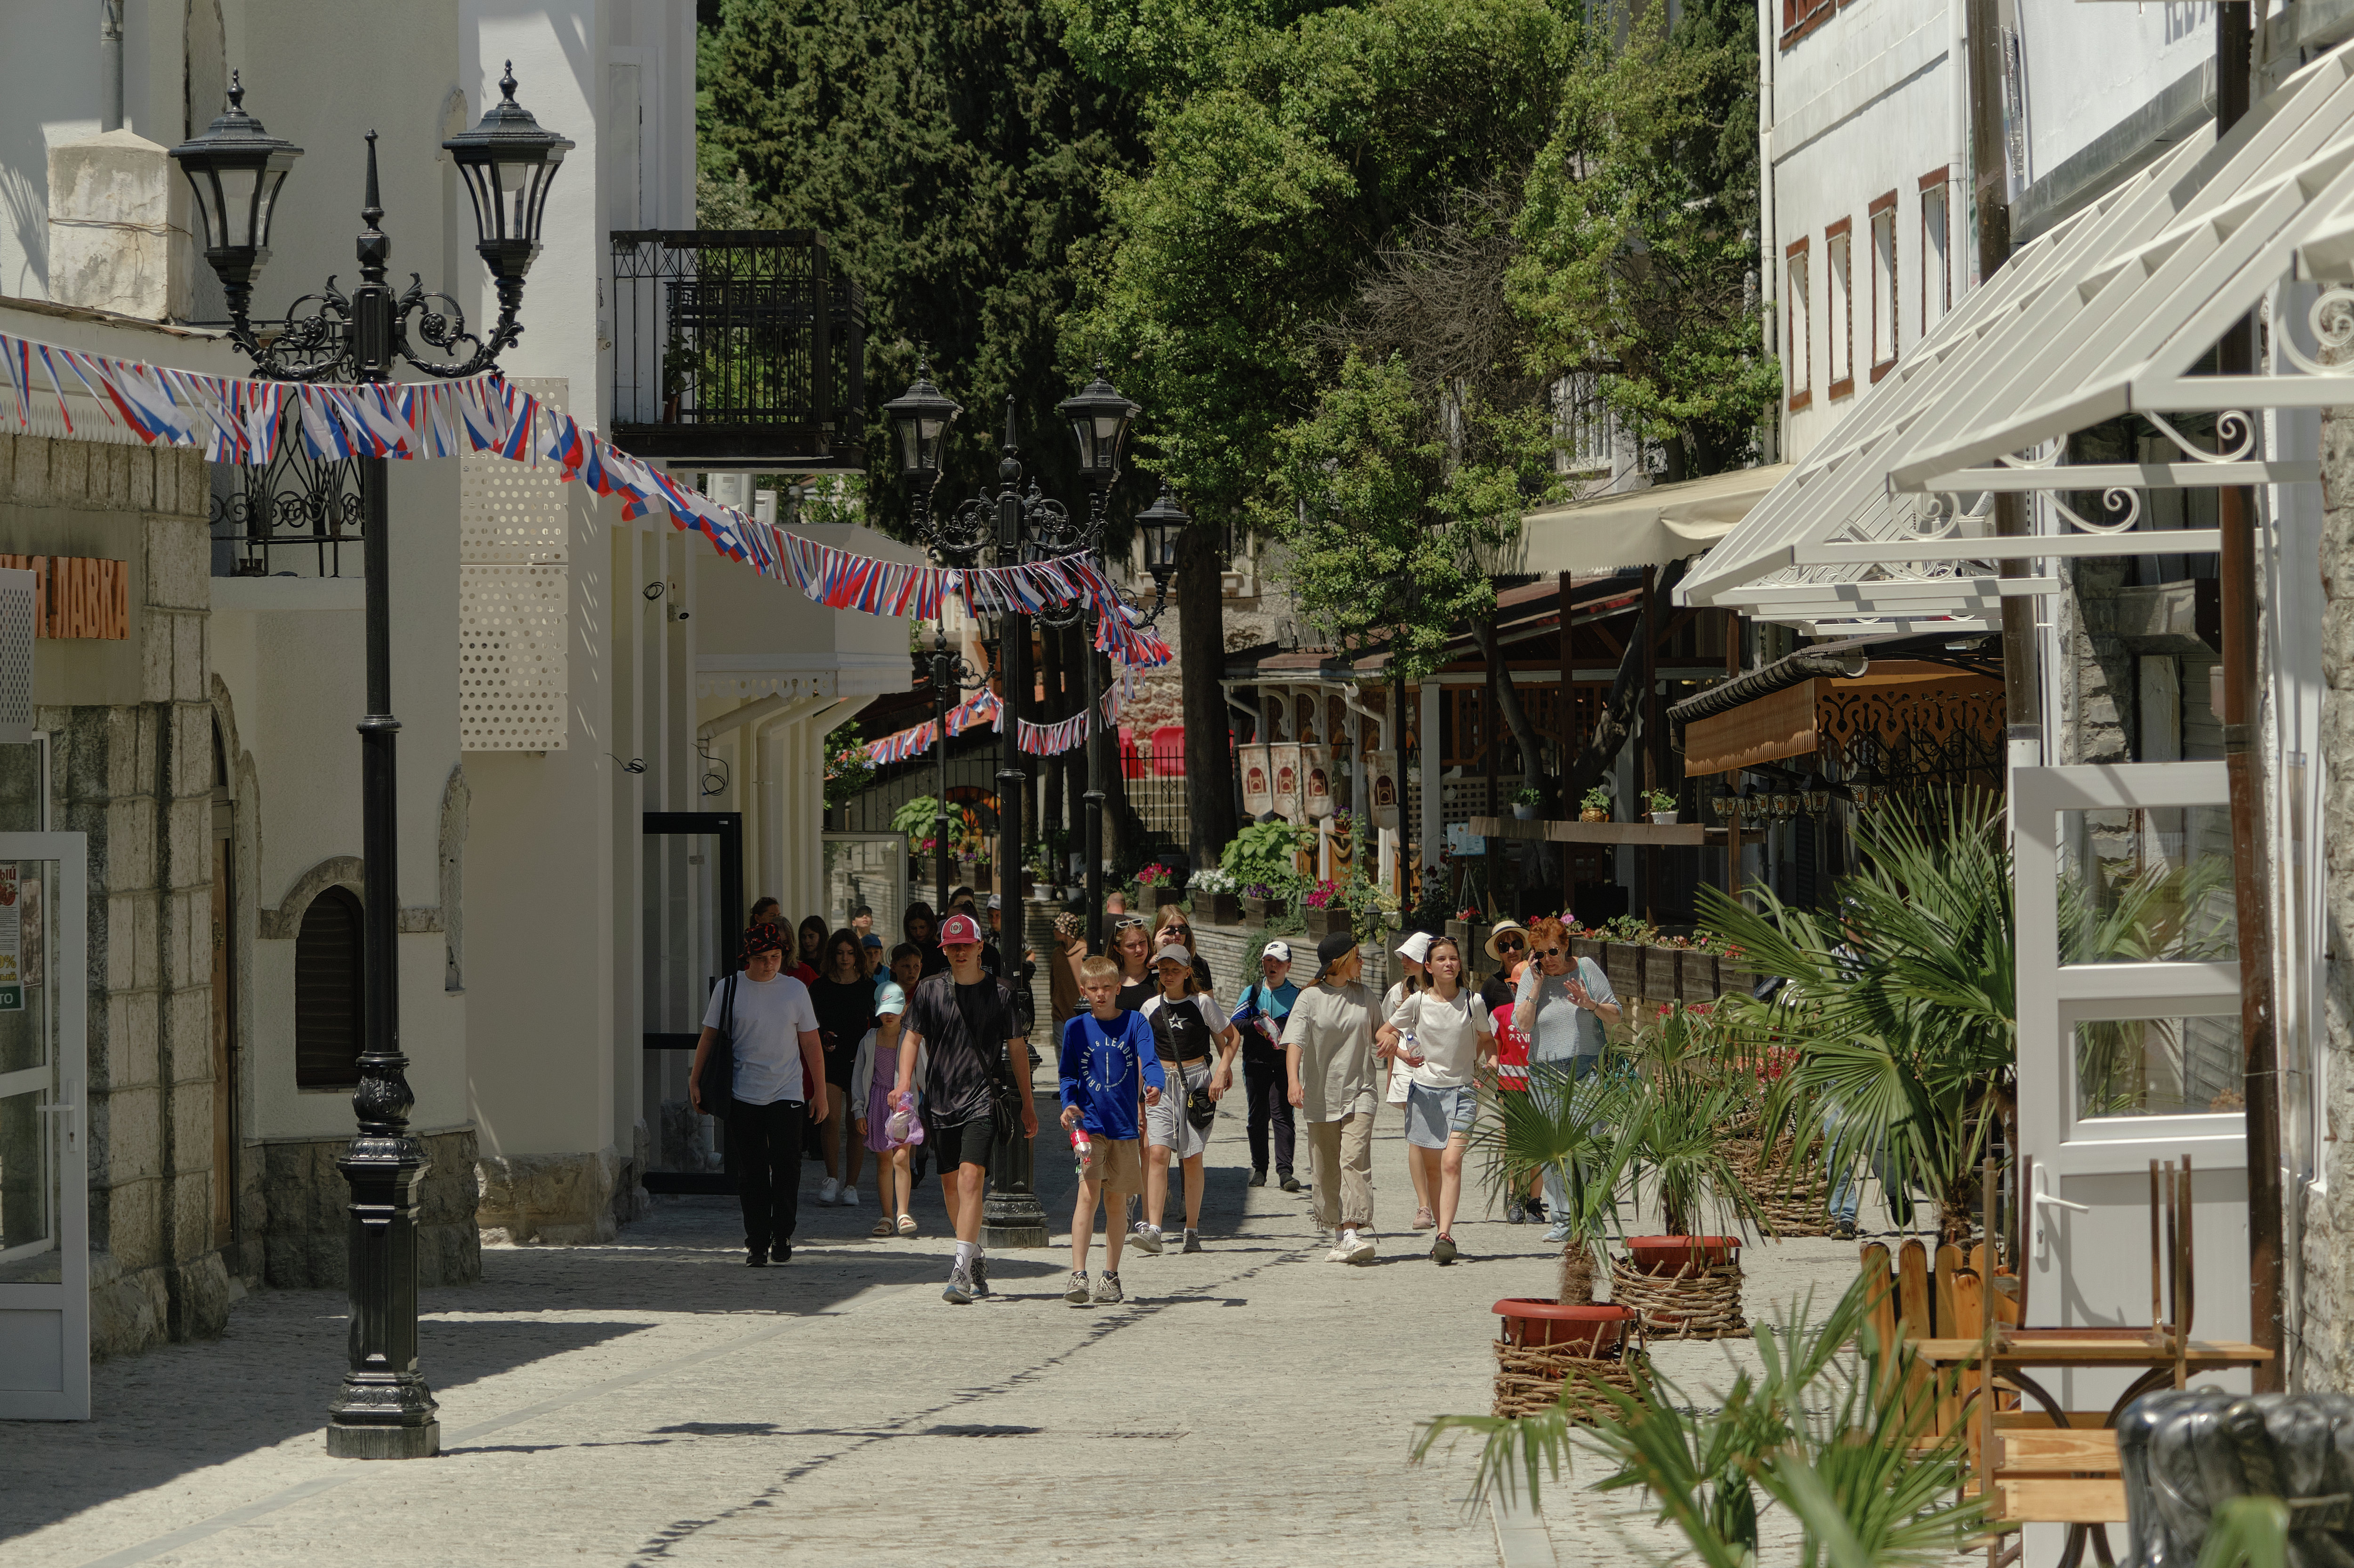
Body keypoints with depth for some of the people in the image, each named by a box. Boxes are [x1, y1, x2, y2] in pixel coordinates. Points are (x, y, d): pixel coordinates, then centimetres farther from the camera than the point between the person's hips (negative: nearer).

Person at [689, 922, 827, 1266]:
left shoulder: (795, 990, 5)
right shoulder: (729, 989, 3)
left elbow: (811, 1043, 9)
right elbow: (709, 1037, 9)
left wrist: (820, 1092, 8)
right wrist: (695, 1081, 4)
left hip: (787, 1092, 0)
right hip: (743, 1093, 0)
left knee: (786, 1161, -12)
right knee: (750, 1172, 0)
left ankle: (782, 1234, 0)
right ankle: (757, 1241, 8)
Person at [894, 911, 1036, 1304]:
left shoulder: (1000, 994, 3)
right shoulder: (930, 990, 8)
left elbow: (1017, 1048, 9)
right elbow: (912, 1038, 10)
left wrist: (1027, 1105, 11)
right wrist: (905, 1082, -8)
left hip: (982, 1098, -3)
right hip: (940, 1100, 3)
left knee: (971, 1177, -18)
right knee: (951, 1183, 9)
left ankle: (962, 1271, -24)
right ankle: (976, 1262, 26)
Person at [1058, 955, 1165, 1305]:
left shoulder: (1135, 1023, 3)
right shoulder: (1076, 1027, 6)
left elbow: (1149, 1061, -8)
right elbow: (1069, 1075, 10)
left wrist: (1156, 1086, -29)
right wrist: (1068, 1104, -8)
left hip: (1124, 1124, 1)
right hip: (1089, 1121, -1)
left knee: (1116, 1200, 9)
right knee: (1089, 1193, -15)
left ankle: (1110, 1277, 20)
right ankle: (1078, 1276, -20)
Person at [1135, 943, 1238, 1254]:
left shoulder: (1202, 1003, 0)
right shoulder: (1151, 1007, 7)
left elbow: (1231, 1037, 8)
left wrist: (1222, 1072, -6)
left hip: (1196, 1080, -1)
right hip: (1162, 1083, 2)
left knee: (1192, 1157, 0)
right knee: (1156, 1153, -14)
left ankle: (1192, 1230, 11)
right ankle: (1153, 1229, -21)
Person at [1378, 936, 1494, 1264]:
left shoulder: (1473, 1002, -1)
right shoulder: (1417, 1002, -1)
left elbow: (1487, 1039, 16)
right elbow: (1382, 1033, 9)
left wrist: (1487, 1063, -4)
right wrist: (1400, 1052, -12)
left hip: (1462, 1091, -2)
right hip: (1424, 1089, 2)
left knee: (1452, 1163, -17)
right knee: (1431, 1167, 8)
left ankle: (1444, 1237, -24)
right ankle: (1443, 1230, 21)